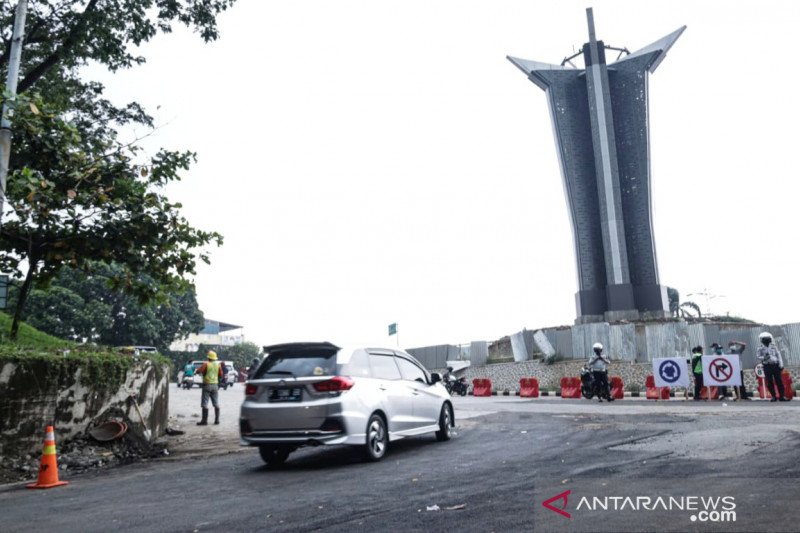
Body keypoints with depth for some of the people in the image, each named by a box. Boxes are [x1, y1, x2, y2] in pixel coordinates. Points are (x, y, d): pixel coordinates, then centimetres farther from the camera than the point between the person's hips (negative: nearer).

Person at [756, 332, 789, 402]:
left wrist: (781, 365, 0)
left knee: (779, 381, 0)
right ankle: (774, 396, 9)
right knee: (770, 382, 0)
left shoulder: (773, 347, 8)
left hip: (775, 365, 1)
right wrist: (764, 358, -18)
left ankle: (782, 396, 6)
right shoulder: (761, 348, 3)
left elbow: (778, 355, 8)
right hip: (767, 366, -1)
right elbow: (757, 356, 1)